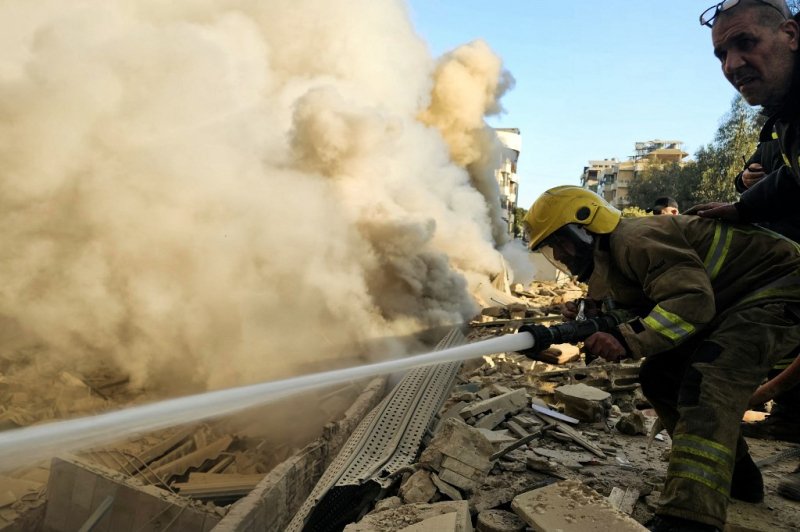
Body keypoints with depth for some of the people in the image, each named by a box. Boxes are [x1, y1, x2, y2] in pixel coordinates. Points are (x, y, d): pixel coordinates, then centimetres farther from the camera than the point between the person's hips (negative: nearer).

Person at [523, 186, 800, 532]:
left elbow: (692, 300, -34)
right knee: (659, 375, 6)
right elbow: (636, 317, 6)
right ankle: (738, 476, 22)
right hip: (730, 301, 10)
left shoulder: (635, 239, -25)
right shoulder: (611, 261, 7)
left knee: (706, 381, -29)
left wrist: (627, 339, -39)